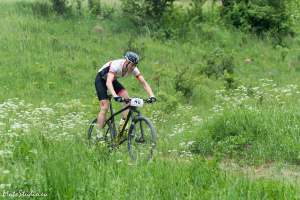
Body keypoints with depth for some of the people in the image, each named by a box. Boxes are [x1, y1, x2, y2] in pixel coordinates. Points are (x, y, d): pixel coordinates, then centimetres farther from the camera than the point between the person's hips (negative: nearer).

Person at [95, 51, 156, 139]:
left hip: (113, 80, 6)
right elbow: (108, 82, -50)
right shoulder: (116, 65, -38)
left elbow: (144, 83, -20)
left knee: (126, 97, -18)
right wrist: (115, 96, -65)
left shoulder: (133, 69, -21)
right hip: (101, 79, -6)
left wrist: (152, 96, -35)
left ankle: (122, 125, -11)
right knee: (104, 108, -16)